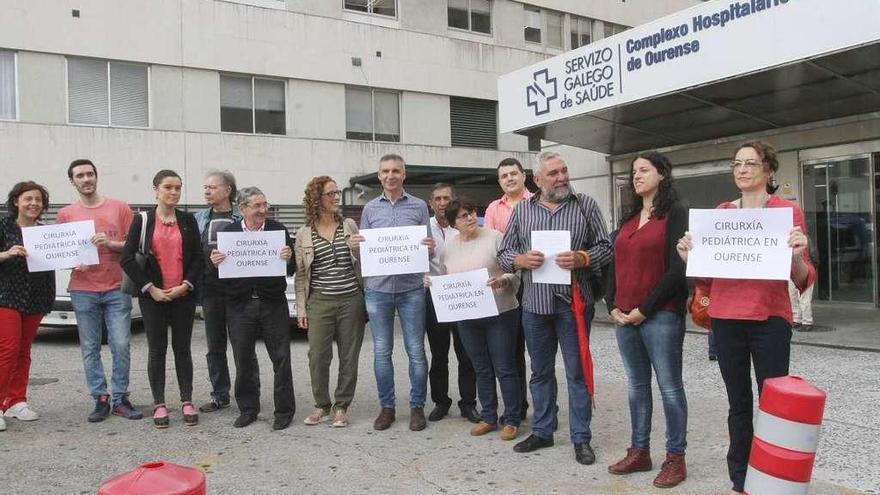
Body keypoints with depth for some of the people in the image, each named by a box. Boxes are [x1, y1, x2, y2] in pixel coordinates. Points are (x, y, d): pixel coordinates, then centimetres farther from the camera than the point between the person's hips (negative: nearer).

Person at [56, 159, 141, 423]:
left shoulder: (120, 208, 5)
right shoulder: (66, 214, 8)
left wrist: (110, 243, -13)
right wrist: (74, 261, -10)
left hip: (117, 289, -1)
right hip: (83, 292, 1)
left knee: (121, 346, -2)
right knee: (90, 349, 4)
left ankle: (120, 398, 9)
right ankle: (101, 399, 13)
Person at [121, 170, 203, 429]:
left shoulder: (188, 220, 5)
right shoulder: (142, 220, 1)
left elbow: (198, 257, 3)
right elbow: (127, 259, -3)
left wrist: (186, 285, -9)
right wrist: (150, 289, -9)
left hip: (183, 295, 1)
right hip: (153, 297, -1)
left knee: (182, 349, 7)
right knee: (157, 350, 5)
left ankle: (187, 402, 16)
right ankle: (159, 405, 15)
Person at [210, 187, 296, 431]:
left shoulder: (278, 229, 1)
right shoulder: (228, 232, 4)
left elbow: (292, 270, 2)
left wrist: (288, 259, -19)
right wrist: (215, 262, -15)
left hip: (272, 303, -1)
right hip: (240, 305, 1)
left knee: (281, 358, 3)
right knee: (244, 360, 10)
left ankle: (284, 410, 16)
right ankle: (248, 409, 25)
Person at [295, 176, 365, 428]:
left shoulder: (350, 225, 6)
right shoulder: (304, 234, 5)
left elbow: (362, 263, 10)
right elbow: (300, 274, 8)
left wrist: (367, 296, 5)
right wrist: (301, 308, 3)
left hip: (351, 300, 1)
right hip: (319, 302, 0)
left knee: (349, 357, 5)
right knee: (317, 357, -1)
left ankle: (341, 407, 19)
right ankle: (322, 406, 18)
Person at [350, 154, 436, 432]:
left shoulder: (419, 207, 5)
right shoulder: (370, 209, 10)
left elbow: (428, 249, 6)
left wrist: (430, 249, -16)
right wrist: (356, 246, -10)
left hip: (411, 289, -2)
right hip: (378, 288, 2)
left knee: (416, 351, 3)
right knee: (381, 352, 7)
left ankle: (417, 406, 15)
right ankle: (387, 407, 19)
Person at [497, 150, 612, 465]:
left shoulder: (585, 205, 3)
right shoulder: (522, 210, 8)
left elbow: (605, 247, 1)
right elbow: (504, 254, 7)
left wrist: (581, 259, -18)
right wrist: (521, 260, -14)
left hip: (574, 302, -2)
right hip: (534, 304, 3)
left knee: (577, 372, 5)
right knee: (540, 371, 14)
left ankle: (581, 438, 17)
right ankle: (541, 432, 28)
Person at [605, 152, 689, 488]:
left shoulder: (676, 213, -4)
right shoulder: (629, 218, 17)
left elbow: (678, 269, -12)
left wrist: (646, 309, -13)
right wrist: (612, 306, 3)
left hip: (661, 316, -7)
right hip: (624, 317, 7)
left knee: (669, 387, 1)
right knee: (636, 386, 13)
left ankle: (675, 458, 12)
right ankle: (639, 451, 23)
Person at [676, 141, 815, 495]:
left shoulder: (787, 210, 0)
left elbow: (803, 280, -1)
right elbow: (706, 277, 13)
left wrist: (797, 256, -21)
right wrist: (690, 258, -5)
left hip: (770, 319, -3)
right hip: (725, 318, 3)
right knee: (738, 403, 11)